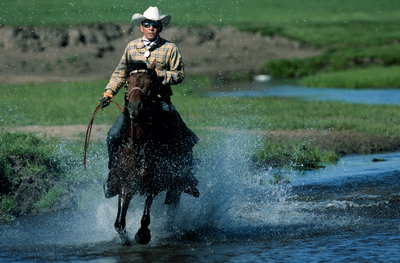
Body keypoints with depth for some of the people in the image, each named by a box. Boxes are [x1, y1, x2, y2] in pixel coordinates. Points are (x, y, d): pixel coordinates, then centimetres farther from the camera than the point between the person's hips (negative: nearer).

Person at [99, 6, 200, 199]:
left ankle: (188, 177, 4)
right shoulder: (132, 47, 10)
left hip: (161, 101, -2)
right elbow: (121, 73, 16)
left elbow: (179, 75, -1)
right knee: (113, 136, -13)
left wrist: (161, 75, -17)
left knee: (185, 139, -13)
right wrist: (108, 93, 5)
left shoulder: (170, 49, 3)